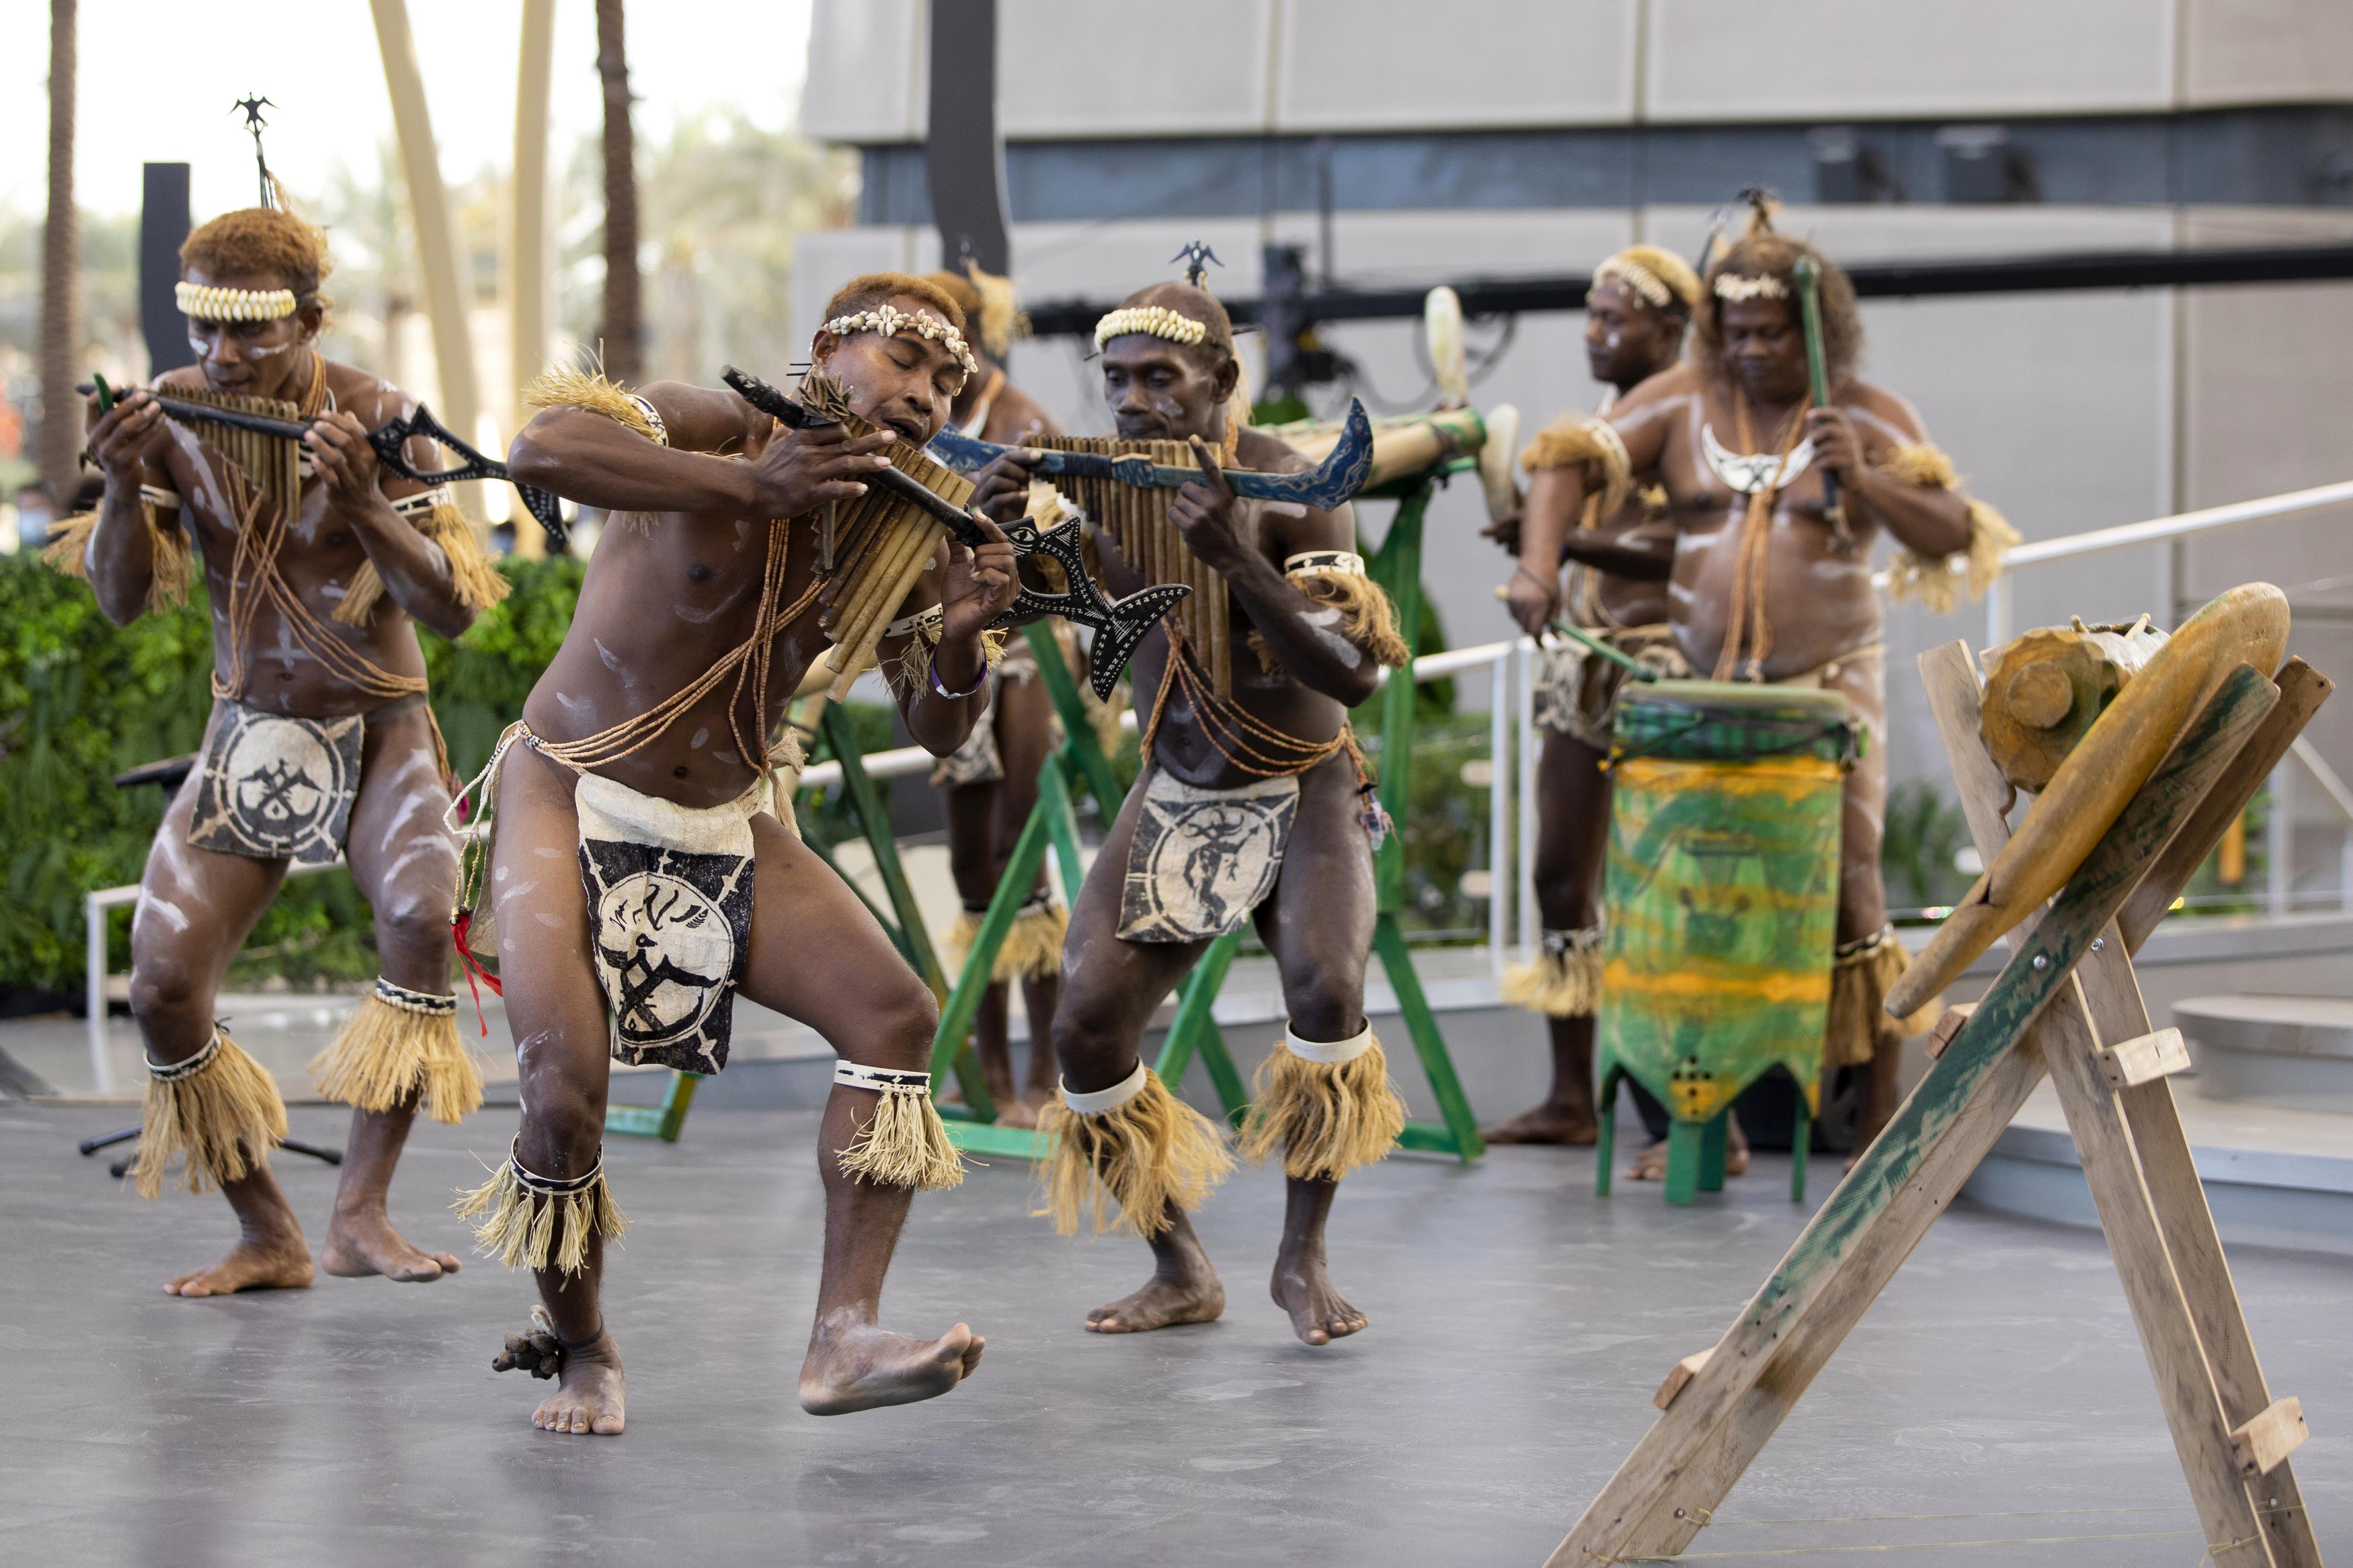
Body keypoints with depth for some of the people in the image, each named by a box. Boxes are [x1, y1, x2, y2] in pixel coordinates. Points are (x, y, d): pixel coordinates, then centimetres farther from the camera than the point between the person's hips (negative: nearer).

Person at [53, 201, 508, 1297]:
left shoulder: (376, 419, -14)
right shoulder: (172, 417, -6)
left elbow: (452, 610, -17)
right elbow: (121, 602, -9)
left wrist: (364, 505, -34)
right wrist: (124, 489, -28)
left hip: (376, 731, -3)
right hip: (246, 740, 3)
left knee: (421, 914, -31)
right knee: (162, 985, -10)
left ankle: (360, 1212, -26)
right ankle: (266, 1237, 6)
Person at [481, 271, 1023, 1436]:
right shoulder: (716, 431, -17)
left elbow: (937, 731, 4)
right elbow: (541, 446, -37)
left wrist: (960, 634, -19)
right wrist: (749, 485, -36)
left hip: (722, 831, 6)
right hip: (571, 801, -6)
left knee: (896, 1017, -11)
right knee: (567, 1091, -20)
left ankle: (844, 1337, -14)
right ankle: (579, 1352, 6)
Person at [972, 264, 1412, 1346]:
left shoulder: (1287, 490, -18)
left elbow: (1355, 673, -26)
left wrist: (1237, 559, -37)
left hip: (1300, 795, -4)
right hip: (1173, 801, 4)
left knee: (1325, 986, -29)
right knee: (1084, 1032, -9)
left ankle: (1301, 1259, -12)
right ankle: (1180, 1271, 9)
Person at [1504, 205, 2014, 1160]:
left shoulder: (1870, 418, 1)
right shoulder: (1682, 402, 6)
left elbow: (1951, 536, -7)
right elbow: (1569, 463, -2)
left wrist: (1863, 481, -24)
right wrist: (1539, 563, -19)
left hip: (1827, 688, -3)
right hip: (1699, 687, 3)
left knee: (1845, 892, -8)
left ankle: (1880, 1118, 0)